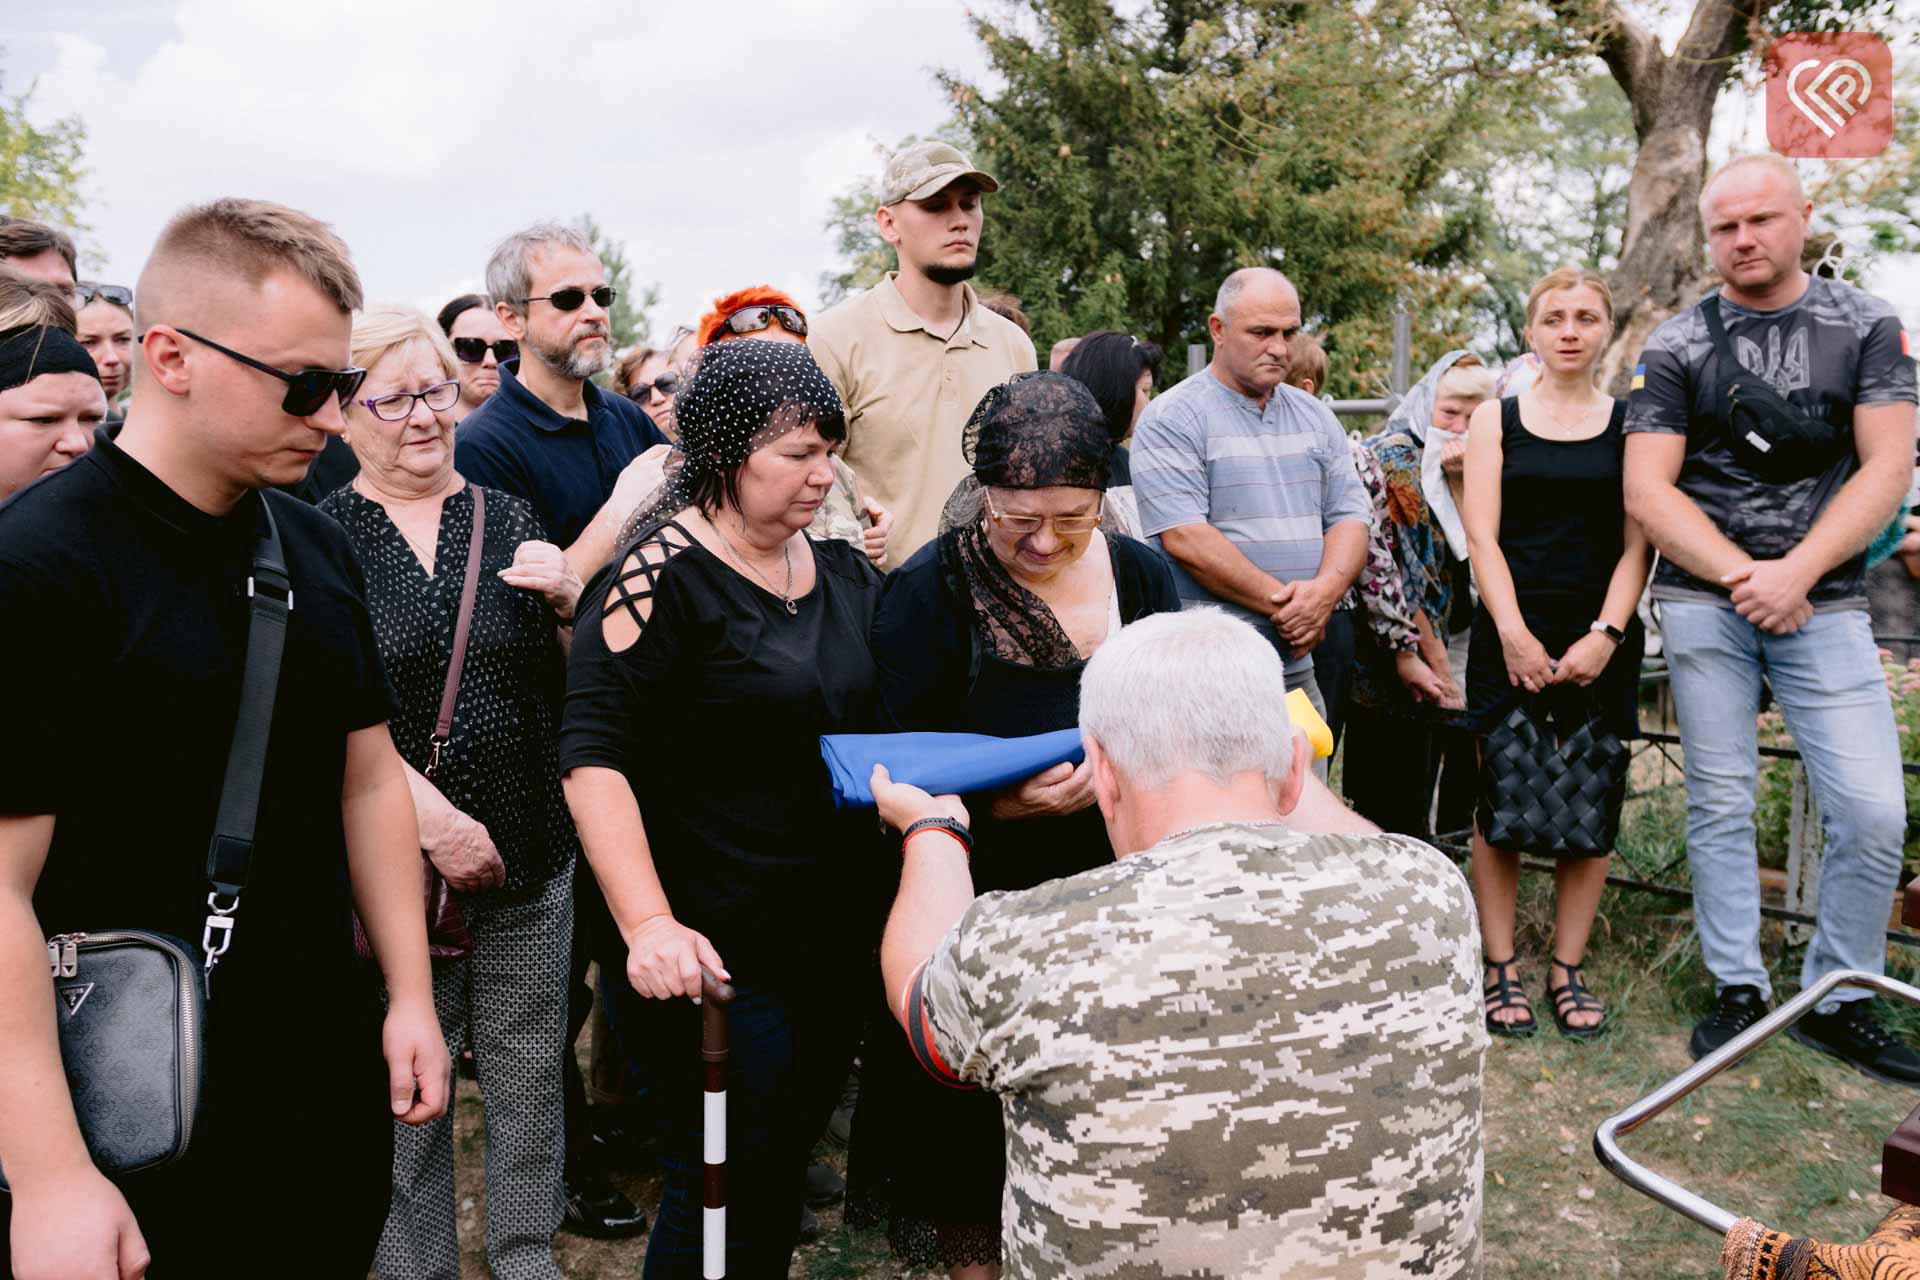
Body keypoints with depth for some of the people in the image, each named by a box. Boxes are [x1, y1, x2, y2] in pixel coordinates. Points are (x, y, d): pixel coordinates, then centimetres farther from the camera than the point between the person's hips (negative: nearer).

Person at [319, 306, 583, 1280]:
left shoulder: (509, 521, 7)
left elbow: (578, 688, 9)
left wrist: (570, 599, -10)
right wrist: (435, 820, -18)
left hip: (530, 853, 3)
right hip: (392, 864, -3)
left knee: (529, 1084, 13)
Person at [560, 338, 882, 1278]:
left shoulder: (840, 568, 9)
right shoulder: (663, 574, -13)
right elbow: (594, 757, -19)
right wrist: (649, 925, -27)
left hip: (839, 936, 7)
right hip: (718, 949, -7)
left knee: (784, 1179, 19)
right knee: (721, 1200, 2)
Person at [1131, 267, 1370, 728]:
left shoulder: (1316, 418, 15)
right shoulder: (1172, 420, -6)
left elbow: (1349, 517, 11)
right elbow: (1185, 539, -16)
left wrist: (1325, 591, -11)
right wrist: (1282, 605, -15)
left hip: (1299, 668, 6)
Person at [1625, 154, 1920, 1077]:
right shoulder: (1676, 348, 4)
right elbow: (1647, 491, -2)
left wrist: (1794, 572, -13)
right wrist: (1742, 574, -13)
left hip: (1822, 601, 1)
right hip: (1703, 598, 0)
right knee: (1720, 804, 4)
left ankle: (1839, 1001, 12)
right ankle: (1739, 990, 18)